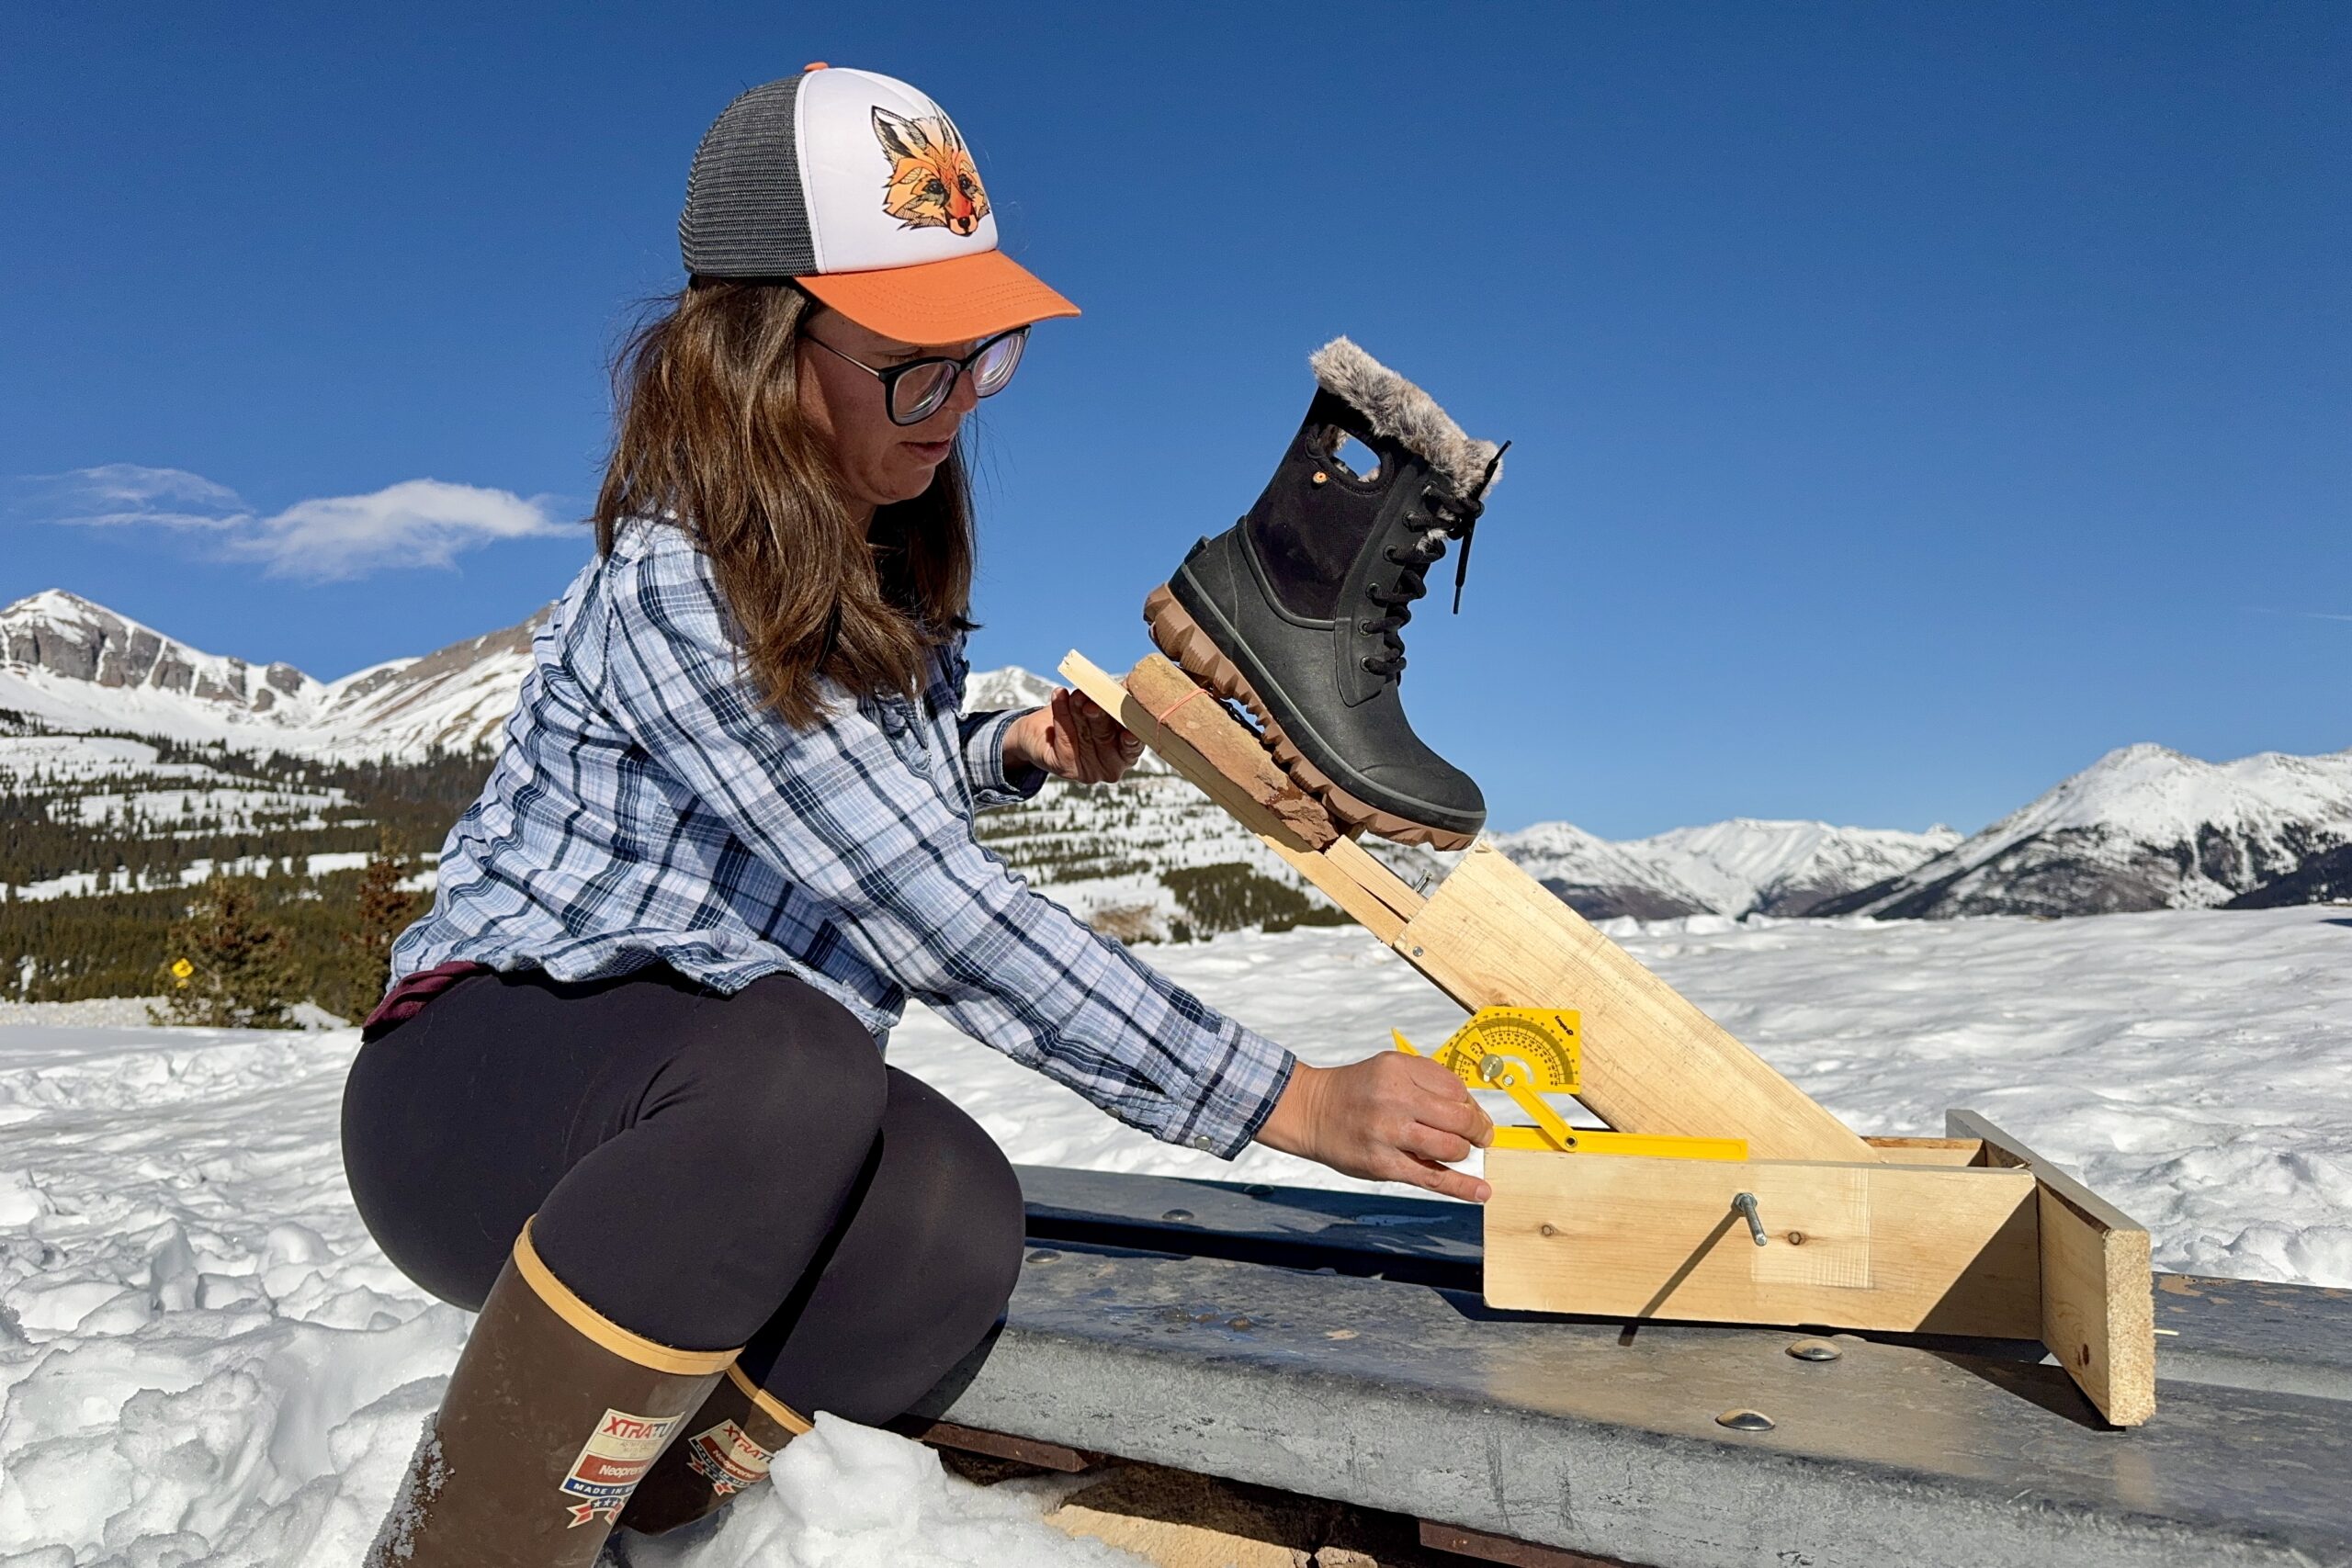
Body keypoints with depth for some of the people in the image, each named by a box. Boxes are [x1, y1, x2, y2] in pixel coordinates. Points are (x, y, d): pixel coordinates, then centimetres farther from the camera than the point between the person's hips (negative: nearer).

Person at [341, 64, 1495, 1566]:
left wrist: (1011, 749, -1)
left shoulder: (892, 560, 2)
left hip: (731, 1106, 6)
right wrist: (1286, 1101, -28)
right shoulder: (671, 591, -24)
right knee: (793, 1069, -38)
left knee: (952, 1233, -25)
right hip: (485, 1077, -6)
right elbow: (935, 917, -30)